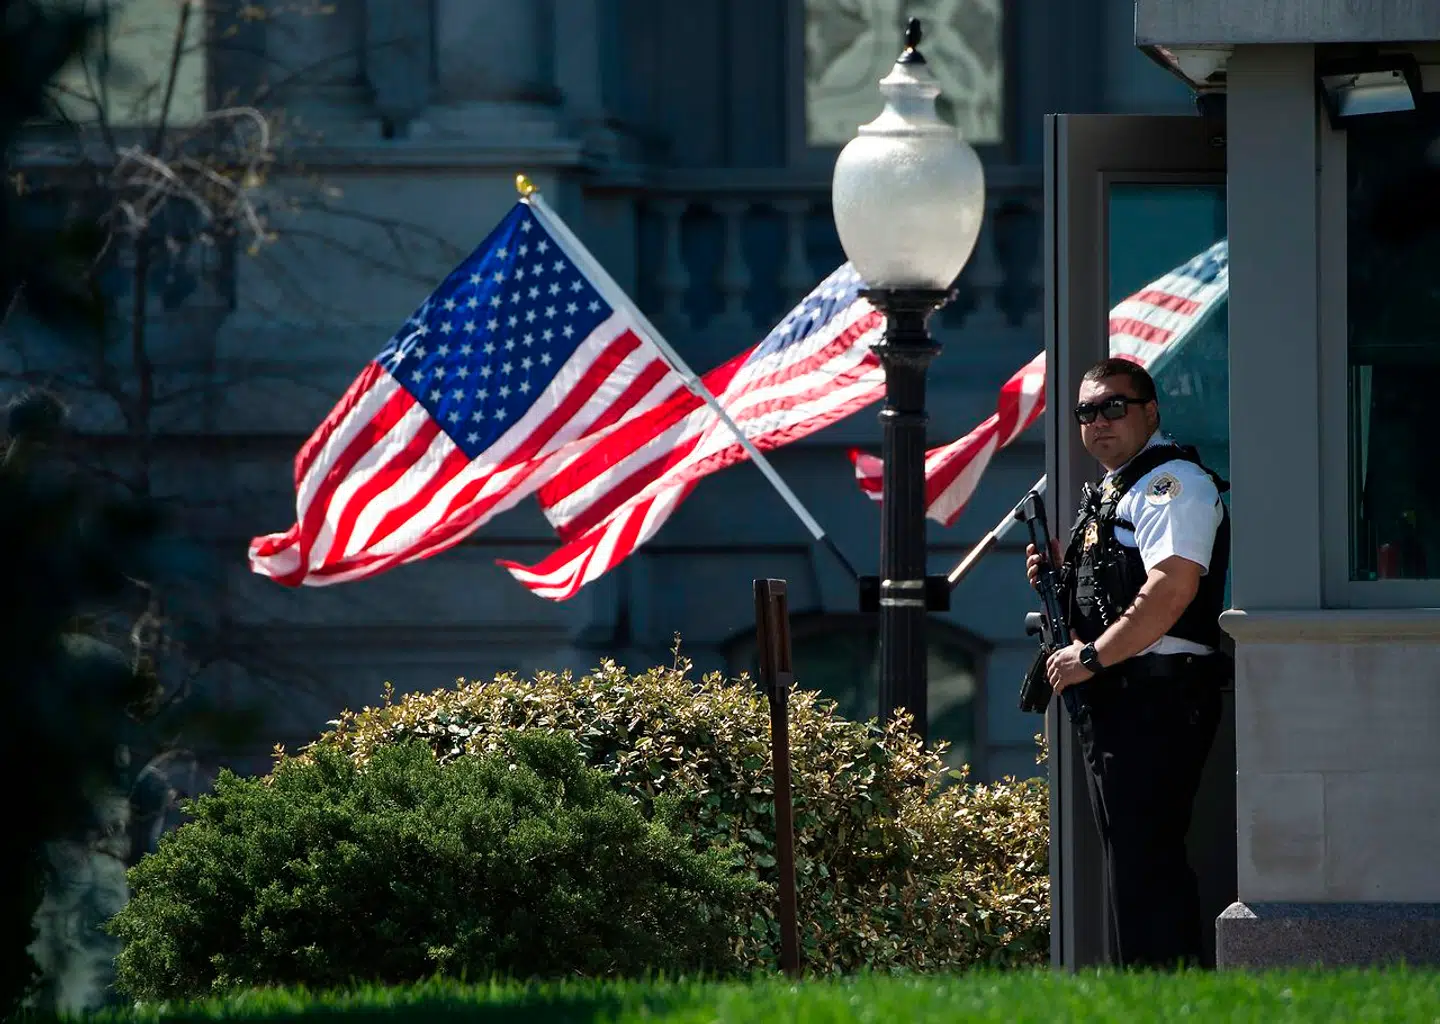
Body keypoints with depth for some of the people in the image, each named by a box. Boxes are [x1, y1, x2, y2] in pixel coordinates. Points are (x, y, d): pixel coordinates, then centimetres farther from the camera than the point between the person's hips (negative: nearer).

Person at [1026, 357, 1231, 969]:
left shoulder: (1172, 482, -10)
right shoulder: (1107, 492, 22)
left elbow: (1171, 591, -23)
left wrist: (1089, 658, -19)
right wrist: (1060, 571, 13)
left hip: (1155, 701, -11)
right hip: (1115, 701, 11)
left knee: (1143, 861, -14)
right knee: (1131, 858, 12)